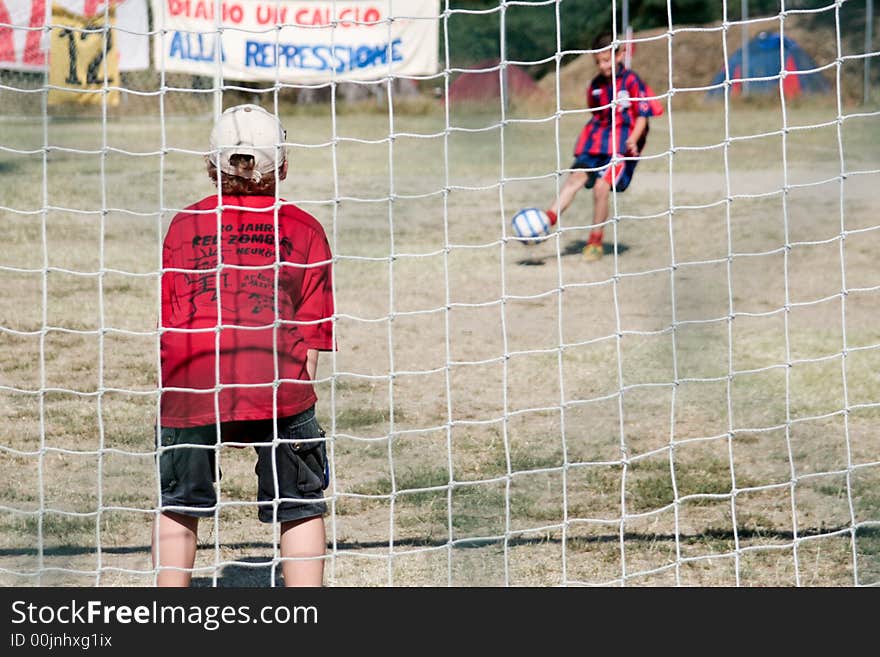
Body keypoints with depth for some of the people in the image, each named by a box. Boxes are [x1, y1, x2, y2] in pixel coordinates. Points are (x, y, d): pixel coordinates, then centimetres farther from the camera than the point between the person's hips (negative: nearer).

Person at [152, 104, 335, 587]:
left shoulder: (184, 225, 16)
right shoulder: (303, 229, 13)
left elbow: (171, 325, 13)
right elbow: (310, 334, 8)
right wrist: (297, 392, 13)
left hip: (192, 382, 1)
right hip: (276, 376, -1)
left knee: (178, 507, 16)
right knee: (302, 509, 8)